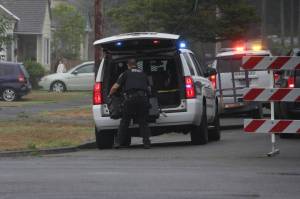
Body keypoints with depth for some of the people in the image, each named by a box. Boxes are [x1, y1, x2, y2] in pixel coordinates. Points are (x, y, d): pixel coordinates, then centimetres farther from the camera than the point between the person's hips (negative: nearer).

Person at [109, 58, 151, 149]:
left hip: (130, 98, -2)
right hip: (143, 97, 2)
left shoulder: (126, 73, 13)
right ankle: (146, 142, 2)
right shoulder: (143, 74, 24)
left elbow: (115, 87, 8)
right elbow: (149, 88, 24)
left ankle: (118, 142, 5)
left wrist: (110, 94, 26)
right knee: (143, 122, 9)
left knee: (125, 121, 7)